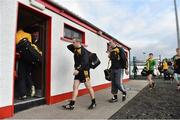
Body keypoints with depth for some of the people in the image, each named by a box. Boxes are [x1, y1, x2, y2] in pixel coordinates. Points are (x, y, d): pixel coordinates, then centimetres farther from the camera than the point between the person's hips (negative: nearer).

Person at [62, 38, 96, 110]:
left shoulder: (83, 50, -14)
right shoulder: (75, 50, 11)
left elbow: (85, 62, -23)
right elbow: (68, 46, 28)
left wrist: (78, 69, -30)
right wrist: (74, 45, 13)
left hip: (84, 71, -8)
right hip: (78, 71, 8)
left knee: (89, 87, 3)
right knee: (75, 87, 5)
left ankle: (93, 103, 20)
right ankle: (71, 104, 11)